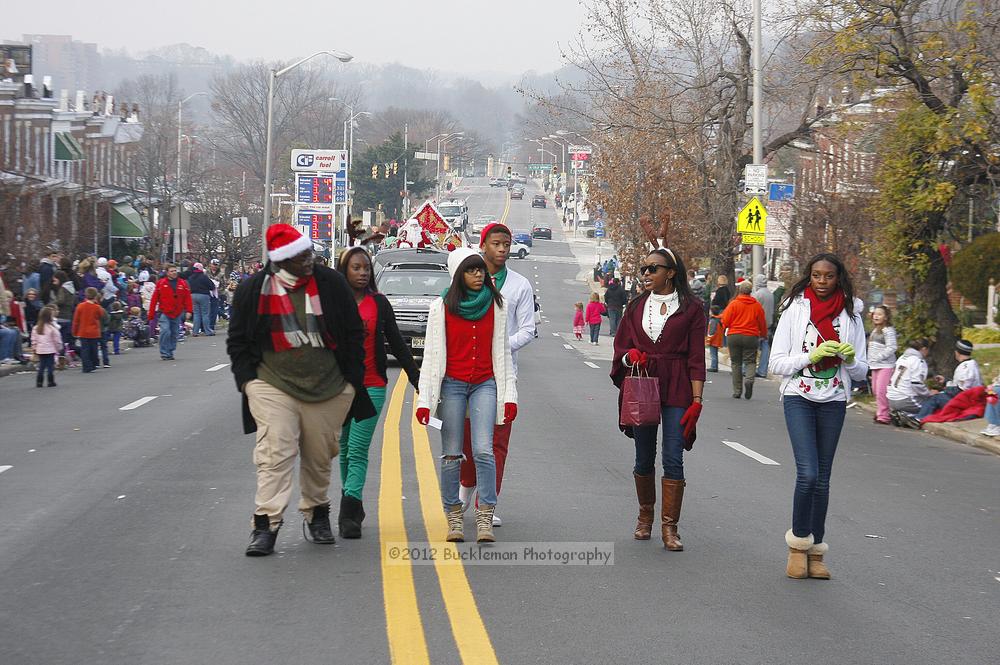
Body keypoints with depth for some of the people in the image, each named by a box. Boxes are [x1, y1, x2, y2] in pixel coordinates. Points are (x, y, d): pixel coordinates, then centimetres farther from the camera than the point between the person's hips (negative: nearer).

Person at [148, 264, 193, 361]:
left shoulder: (182, 283, 5)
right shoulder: (161, 283, -1)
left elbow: (187, 298, 4)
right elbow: (154, 299, -1)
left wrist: (189, 311, -5)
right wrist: (151, 314, -2)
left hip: (177, 314, 3)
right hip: (164, 313, -3)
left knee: (174, 334, 9)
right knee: (165, 332, -16)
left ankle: (170, 352, 21)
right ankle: (164, 353, -8)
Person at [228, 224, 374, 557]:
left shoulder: (330, 283, 0)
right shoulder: (253, 290, -2)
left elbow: (353, 333, 7)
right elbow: (237, 339, 8)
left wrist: (352, 379, 4)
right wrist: (247, 379, -2)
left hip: (327, 387, 2)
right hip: (273, 384, -2)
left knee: (320, 455, 12)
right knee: (275, 452, -14)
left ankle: (317, 514, 31)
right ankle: (266, 525, -16)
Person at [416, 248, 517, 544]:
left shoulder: (495, 305, 6)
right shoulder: (442, 307, 1)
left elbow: (502, 350, 9)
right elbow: (432, 354, 2)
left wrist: (509, 394, 4)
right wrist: (424, 399, -4)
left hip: (485, 384, 0)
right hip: (452, 384, 0)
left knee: (483, 450, -12)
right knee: (451, 455, 1)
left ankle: (485, 519, -11)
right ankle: (454, 518, 10)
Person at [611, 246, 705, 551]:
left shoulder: (691, 308, 0)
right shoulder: (637, 307, 10)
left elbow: (696, 358, -2)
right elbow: (620, 347, 14)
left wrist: (696, 400, -8)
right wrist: (631, 356, -10)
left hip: (676, 390, -3)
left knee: (673, 459, -9)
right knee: (644, 457, 10)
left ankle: (669, 527, -6)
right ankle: (645, 517, 28)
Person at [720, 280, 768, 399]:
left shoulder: (733, 304, -4)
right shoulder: (757, 305, 2)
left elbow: (725, 321, -5)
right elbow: (762, 323, 9)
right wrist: (764, 334, 26)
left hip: (734, 336, -1)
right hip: (751, 337, 1)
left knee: (736, 363, 8)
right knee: (750, 361, 5)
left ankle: (737, 391, 8)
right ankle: (749, 379, -27)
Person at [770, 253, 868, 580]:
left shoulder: (850, 317, 6)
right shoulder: (795, 310, 0)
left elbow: (861, 372, 8)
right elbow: (777, 363, -3)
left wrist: (850, 359, -14)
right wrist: (813, 355, -17)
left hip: (833, 402, 2)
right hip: (799, 398, -2)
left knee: (822, 479, 5)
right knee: (807, 473, -16)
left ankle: (816, 551, 12)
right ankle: (798, 544, 1)